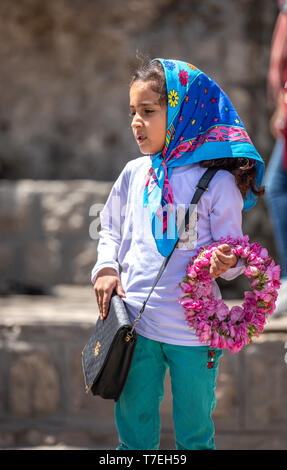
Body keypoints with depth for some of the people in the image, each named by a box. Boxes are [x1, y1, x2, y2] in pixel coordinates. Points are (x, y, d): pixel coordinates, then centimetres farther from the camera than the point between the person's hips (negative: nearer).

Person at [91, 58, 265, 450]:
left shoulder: (217, 182, -9)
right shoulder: (134, 174, 4)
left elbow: (231, 250, -6)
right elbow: (112, 231, 17)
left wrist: (228, 263, -28)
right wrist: (106, 269, 0)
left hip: (193, 330, -3)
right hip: (136, 324, 3)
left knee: (194, 430, 10)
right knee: (134, 425, 12)